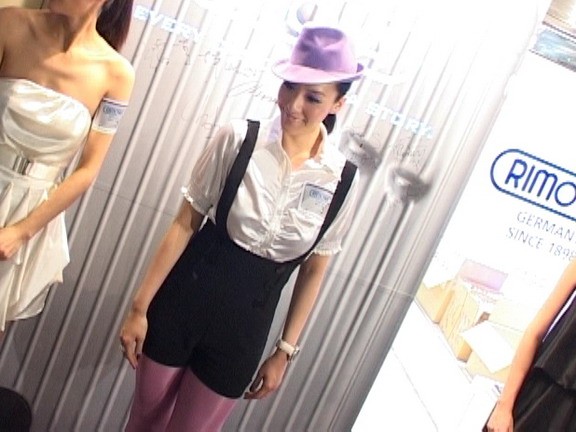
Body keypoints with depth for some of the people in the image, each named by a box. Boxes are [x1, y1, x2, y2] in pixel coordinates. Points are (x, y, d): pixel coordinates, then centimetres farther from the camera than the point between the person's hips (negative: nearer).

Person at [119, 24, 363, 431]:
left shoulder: (342, 179, -9)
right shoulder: (239, 138, -14)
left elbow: (314, 270, 0)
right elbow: (185, 223, -8)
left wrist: (285, 351, 5)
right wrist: (141, 306, -6)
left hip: (246, 323, 1)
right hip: (186, 297, 0)